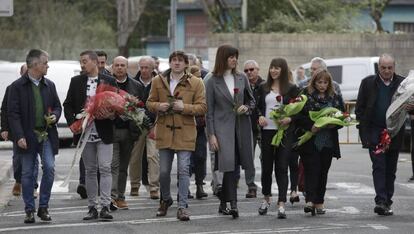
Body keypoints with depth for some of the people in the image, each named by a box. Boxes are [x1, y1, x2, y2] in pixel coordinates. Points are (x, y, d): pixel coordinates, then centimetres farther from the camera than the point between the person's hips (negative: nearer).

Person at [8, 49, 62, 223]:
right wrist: (19, 136, -16)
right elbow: (13, 114, -7)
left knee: (49, 168, -8)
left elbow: (57, 106, 20)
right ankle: (29, 210, 11)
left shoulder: (49, 85, 10)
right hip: (27, 137, -3)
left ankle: (43, 207, 5)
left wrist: (55, 116, -3)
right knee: (27, 174, 3)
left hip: (47, 135, 3)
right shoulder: (17, 86, -4)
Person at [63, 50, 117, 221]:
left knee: (105, 168, -9)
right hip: (84, 134, 3)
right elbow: (68, 105, 10)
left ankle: (105, 207, -9)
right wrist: (72, 123, -5)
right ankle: (92, 208, 13)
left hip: (103, 134, -3)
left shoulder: (109, 81, 0)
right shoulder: (76, 81, 8)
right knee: (90, 170, 8)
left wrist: (109, 114, -16)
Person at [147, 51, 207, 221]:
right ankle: (165, 199, 32)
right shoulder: (158, 81, 7)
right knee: (163, 171, 8)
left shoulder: (196, 83, 0)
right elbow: (149, 103, 13)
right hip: (164, 131, 2)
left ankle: (182, 207, -2)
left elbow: (202, 108, -2)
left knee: (183, 170, -8)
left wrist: (184, 107, -17)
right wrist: (158, 106, -9)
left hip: (185, 132, -2)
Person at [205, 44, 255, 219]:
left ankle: (223, 204, 16)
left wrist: (246, 107, -4)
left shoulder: (242, 78, 10)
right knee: (230, 165, -16)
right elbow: (209, 111, -1)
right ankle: (233, 204, -20)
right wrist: (211, 135, -8)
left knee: (232, 167, 6)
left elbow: (251, 100, 20)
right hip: (223, 128, -4)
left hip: (241, 128, 4)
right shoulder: (213, 82, -1)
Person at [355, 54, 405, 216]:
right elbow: (359, 108, 5)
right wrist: (364, 131, -3)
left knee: (391, 170, 8)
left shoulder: (402, 83, 5)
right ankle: (381, 201, -18)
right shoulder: (368, 83, 2)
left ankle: (386, 203, 17)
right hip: (374, 133, -2)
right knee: (379, 167, -11)